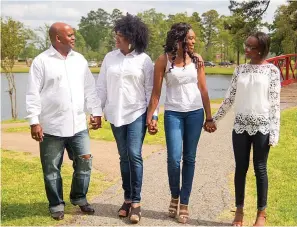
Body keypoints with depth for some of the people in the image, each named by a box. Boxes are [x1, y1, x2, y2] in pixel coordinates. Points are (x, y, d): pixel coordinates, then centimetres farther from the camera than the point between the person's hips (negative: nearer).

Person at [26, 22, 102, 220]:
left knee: (85, 162, 7)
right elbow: (33, 94, -8)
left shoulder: (79, 59, 8)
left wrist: (96, 112, 9)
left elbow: (90, 89, 12)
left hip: (78, 125, 4)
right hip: (52, 127, -4)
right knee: (52, 168, 7)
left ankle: (79, 198, 27)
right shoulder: (41, 61, -6)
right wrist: (34, 121, -13)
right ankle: (56, 205, 24)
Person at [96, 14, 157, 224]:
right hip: (116, 115, 3)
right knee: (124, 156, 9)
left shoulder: (144, 60, -4)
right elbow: (102, 86, 7)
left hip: (137, 114, -3)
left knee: (135, 155, -9)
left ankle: (136, 202, 0)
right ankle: (127, 199, 19)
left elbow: (150, 89, -2)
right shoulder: (110, 57, 4)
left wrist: (154, 115, -6)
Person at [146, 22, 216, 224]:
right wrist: (149, 117, -6)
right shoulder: (164, 60, -5)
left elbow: (203, 90, 5)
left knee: (189, 158, 4)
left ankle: (184, 203, 15)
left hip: (195, 113, 2)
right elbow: (156, 92, -2)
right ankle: (174, 196, 20)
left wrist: (209, 118, 5)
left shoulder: (197, 59, 2)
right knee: (174, 158, -8)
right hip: (173, 114, -2)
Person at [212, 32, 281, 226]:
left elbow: (275, 103, -5)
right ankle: (239, 210, 20)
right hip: (241, 126, 3)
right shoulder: (240, 69, 7)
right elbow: (230, 98, 10)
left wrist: (274, 132, -9)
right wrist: (215, 119, 10)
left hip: (262, 127, -3)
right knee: (240, 168, 7)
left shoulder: (272, 70, -3)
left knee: (260, 169, 5)